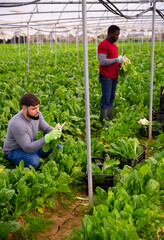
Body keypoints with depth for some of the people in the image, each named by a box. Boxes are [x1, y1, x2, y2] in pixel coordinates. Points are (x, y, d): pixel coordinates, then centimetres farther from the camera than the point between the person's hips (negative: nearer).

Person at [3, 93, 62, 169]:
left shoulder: (37, 114, -12)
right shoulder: (17, 124, -33)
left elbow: (47, 128, 1)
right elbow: (28, 148, -32)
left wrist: (54, 132, -24)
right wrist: (48, 138, -41)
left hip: (30, 145, 7)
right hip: (14, 151, -7)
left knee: (58, 148, -7)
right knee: (34, 160, -37)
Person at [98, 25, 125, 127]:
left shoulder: (115, 46, 18)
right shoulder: (103, 45, -11)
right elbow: (102, 62, -18)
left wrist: (121, 62, 7)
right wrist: (117, 59, -15)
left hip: (114, 76, 9)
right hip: (106, 77, -9)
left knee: (111, 98, 9)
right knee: (106, 99, -8)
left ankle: (109, 119, 15)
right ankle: (103, 123, -4)